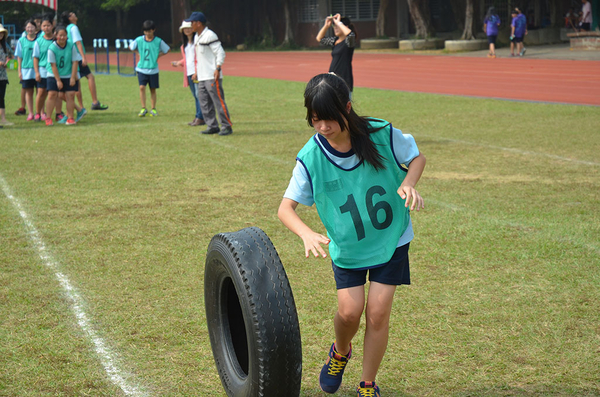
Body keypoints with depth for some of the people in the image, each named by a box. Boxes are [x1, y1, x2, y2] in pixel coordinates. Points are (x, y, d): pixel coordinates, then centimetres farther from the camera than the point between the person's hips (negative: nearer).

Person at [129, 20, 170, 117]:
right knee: (142, 87, -13)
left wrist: (158, 55, -3)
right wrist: (139, 53, 4)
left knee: (153, 89, 7)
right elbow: (131, 47, 13)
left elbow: (167, 50, 8)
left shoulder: (158, 41, -6)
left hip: (153, 69, 0)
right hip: (142, 68, 0)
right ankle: (143, 108, -7)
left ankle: (153, 109, 18)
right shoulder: (139, 40, -4)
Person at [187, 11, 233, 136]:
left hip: (212, 76, -10)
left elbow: (220, 53, -15)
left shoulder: (209, 35, -11)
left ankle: (227, 126, -4)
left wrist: (218, 68, -23)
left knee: (218, 101, -8)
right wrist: (196, 73, 22)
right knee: (204, 102, 8)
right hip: (202, 77, 10)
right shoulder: (196, 37, 18)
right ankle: (212, 126, 13)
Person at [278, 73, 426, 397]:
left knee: (378, 311, -5)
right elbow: (286, 207, -16)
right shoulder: (311, 157, -18)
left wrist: (407, 184, -22)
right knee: (349, 310, -9)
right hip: (346, 246, 0)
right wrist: (307, 234, -36)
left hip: (390, 238, 0)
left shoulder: (382, 135, -19)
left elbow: (417, 157, -1)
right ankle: (340, 352, 28)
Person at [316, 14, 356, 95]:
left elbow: (350, 34, -32)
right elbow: (320, 39, 24)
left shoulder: (348, 41, -9)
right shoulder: (334, 40, 12)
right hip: (333, 79, 8)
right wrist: (326, 25, 8)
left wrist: (338, 22, -20)